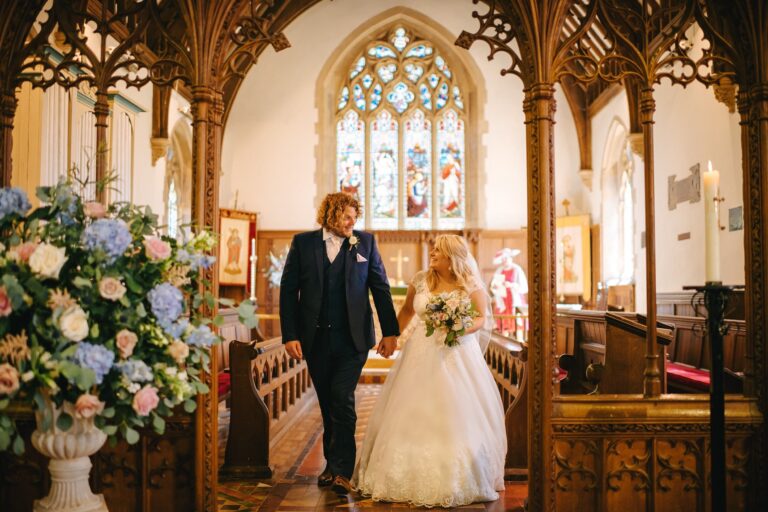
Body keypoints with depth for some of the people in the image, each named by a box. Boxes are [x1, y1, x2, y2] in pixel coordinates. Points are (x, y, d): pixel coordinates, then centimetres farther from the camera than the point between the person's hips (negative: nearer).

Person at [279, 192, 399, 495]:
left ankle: (341, 470, 0)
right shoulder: (303, 242, 3)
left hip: (352, 339, -1)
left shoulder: (365, 242, 4)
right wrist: (289, 335, -6)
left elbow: (380, 288, 5)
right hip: (315, 339, 2)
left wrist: (390, 331, 2)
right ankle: (332, 464, 28)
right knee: (328, 403, 12)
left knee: (343, 400, -9)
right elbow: (288, 290, 1)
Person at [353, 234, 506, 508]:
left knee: (455, 418, 0)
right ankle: (411, 476, 19)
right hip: (422, 354, 3)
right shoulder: (420, 280, 4)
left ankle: (456, 479, 18)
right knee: (414, 415, 5)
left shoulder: (471, 284, -4)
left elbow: (482, 317, -3)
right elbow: (406, 311, 17)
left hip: (457, 355, -3)